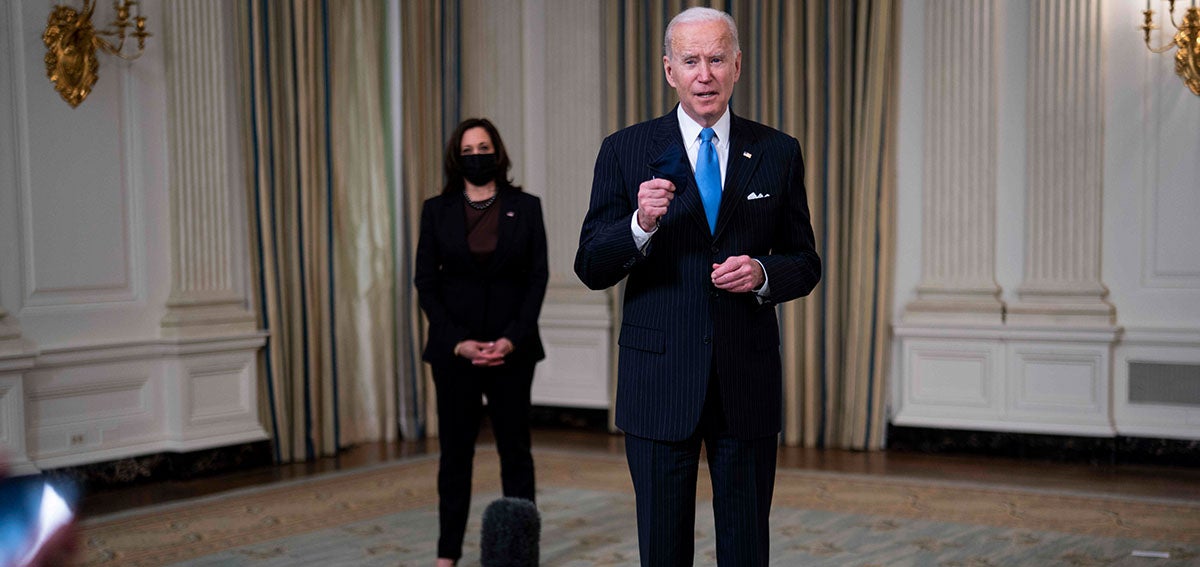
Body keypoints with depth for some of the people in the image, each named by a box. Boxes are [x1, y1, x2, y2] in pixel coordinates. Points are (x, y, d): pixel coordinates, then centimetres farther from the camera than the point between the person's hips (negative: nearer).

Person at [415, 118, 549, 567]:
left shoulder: (525, 207, 3)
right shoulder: (437, 210, 4)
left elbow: (537, 277, 0)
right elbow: (425, 281, 1)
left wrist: (512, 339, -11)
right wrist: (459, 342, -10)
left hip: (512, 347, 0)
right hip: (454, 349, 0)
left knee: (515, 448, 5)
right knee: (455, 451, 4)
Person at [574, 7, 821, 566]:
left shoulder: (778, 153, 5)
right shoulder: (625, 151, 0)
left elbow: (806, 264, 9)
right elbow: (590, 268, -3)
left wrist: (763, 274, -13)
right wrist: (641, 224, -22)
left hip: (748, 383, 1)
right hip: (659, 385, -1)